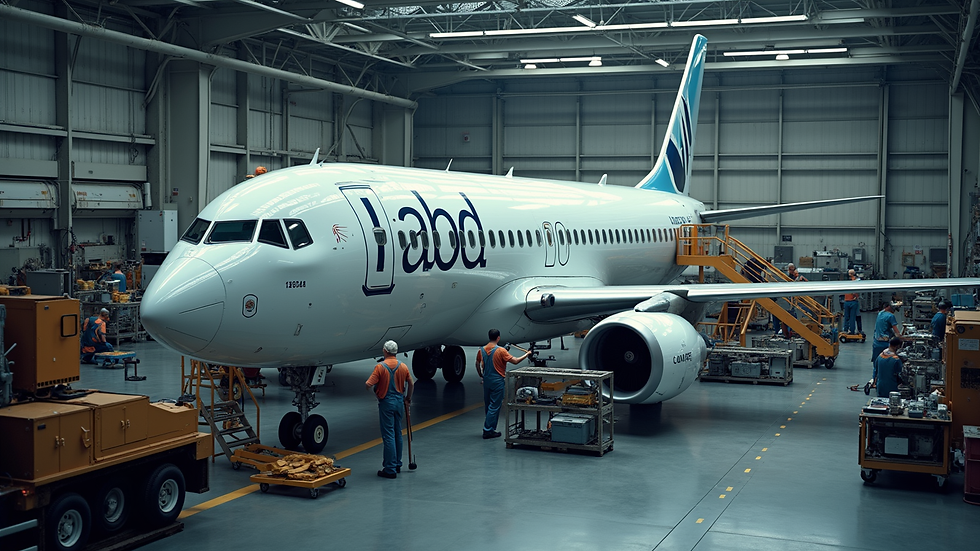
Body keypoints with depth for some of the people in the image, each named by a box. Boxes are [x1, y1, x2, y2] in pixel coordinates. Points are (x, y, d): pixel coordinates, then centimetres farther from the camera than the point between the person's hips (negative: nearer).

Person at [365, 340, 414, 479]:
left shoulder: (380, 367, -14)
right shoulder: (403, 367, 2)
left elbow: (368, 385, -19)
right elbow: (411, 384, 10)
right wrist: (408, 398, 25)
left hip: (386, 403, -5)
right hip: (399, 401, 6)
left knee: (388, 436, -4)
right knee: (397, 434, 16)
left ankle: (390, 469, -3)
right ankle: (397, 464, 26)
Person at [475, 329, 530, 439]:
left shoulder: (482, 350, 3)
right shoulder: (501, 350, -15)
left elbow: (478, 364, 13)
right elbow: (515, 361, -16)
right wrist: (527, 355, -3)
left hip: (487, 380, 6)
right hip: (497, 381, -6)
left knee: (488, 405, 15)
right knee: (494, 406, 0)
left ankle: (489, 429, 22)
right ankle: (488, 431, -1)